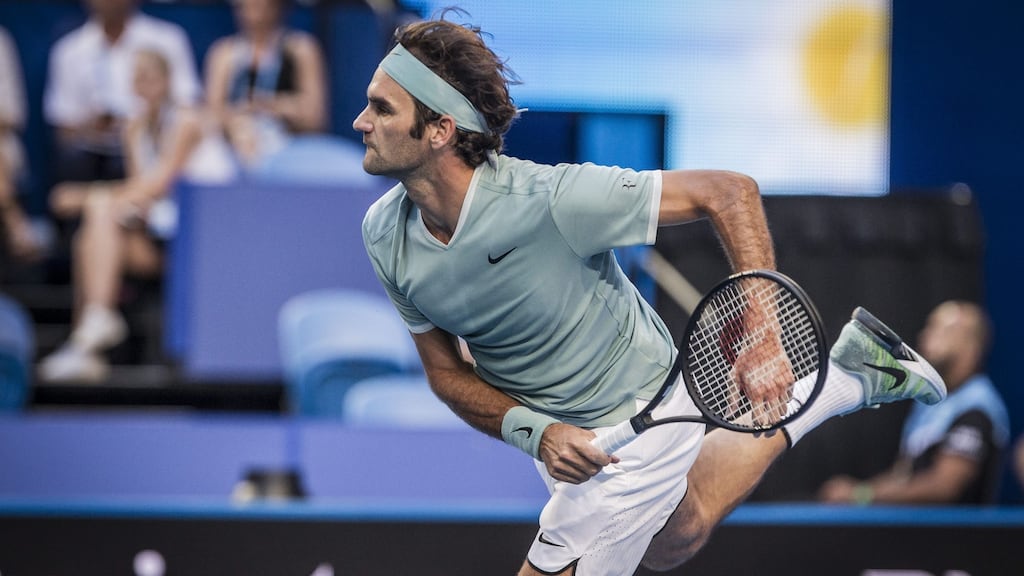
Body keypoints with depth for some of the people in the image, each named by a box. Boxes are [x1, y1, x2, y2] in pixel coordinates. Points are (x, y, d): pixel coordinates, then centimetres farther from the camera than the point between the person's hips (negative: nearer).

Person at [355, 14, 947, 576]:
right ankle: (844, 379, 42)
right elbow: (448, 371, -4)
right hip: (563, 433, 7)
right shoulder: (385, 236, -16)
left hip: (640, 416, -7)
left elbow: (730, 193, -27)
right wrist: (534, 431, -24)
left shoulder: (547, 199, -35)